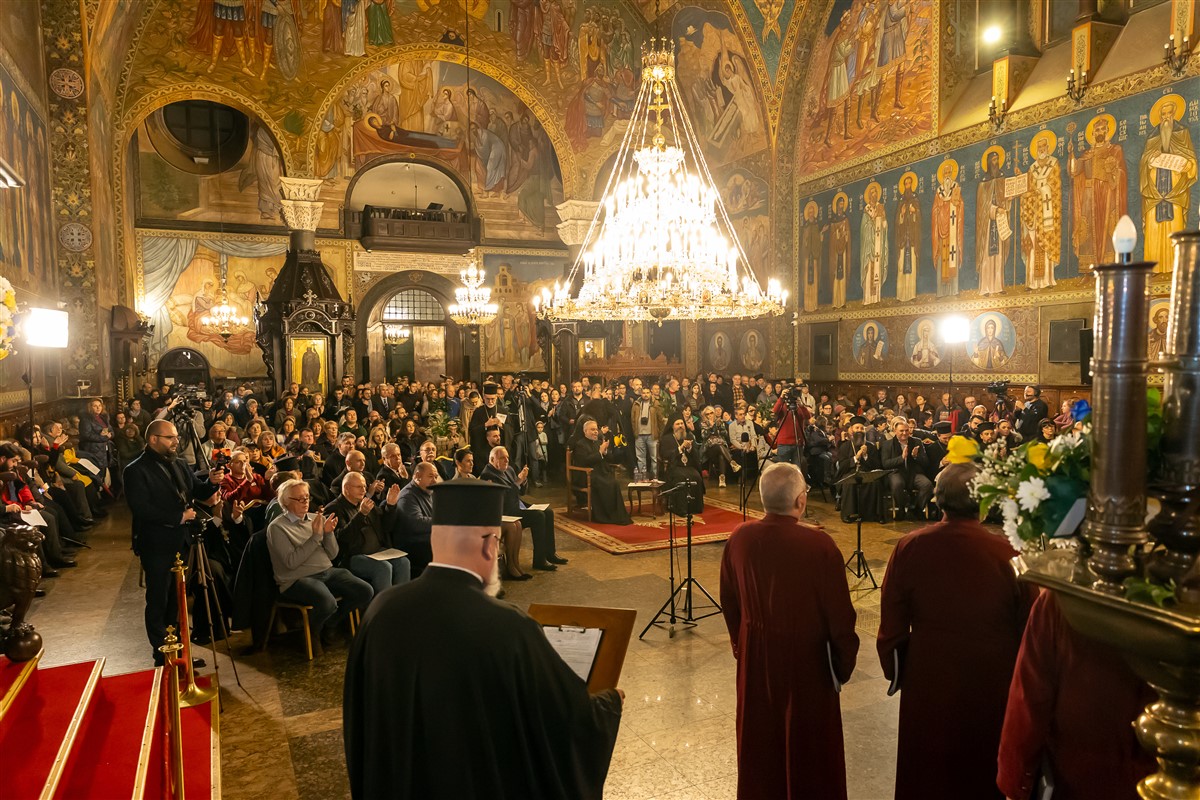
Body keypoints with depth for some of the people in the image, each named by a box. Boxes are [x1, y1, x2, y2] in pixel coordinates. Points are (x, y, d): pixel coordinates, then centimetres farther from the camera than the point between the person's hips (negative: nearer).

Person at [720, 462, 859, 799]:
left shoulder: (739, 538, -13)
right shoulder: (818, 543, -26)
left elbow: (729, 601, 1)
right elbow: (839, 612, -16)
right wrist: (844, 661, 0)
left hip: (755, 653, 4)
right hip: (806, 655, -4)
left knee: (760, 736, 24)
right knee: (806, 739, 18)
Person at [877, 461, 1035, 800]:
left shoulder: (910, 548, -19)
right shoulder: (1007, 552, -23)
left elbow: (892, 622, -9)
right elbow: (1027, 624, -11)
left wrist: (894, 669, 7)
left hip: (928, 681, 1)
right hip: (993, 682, -1)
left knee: (927, 772, 24)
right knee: (984, 770, 25)